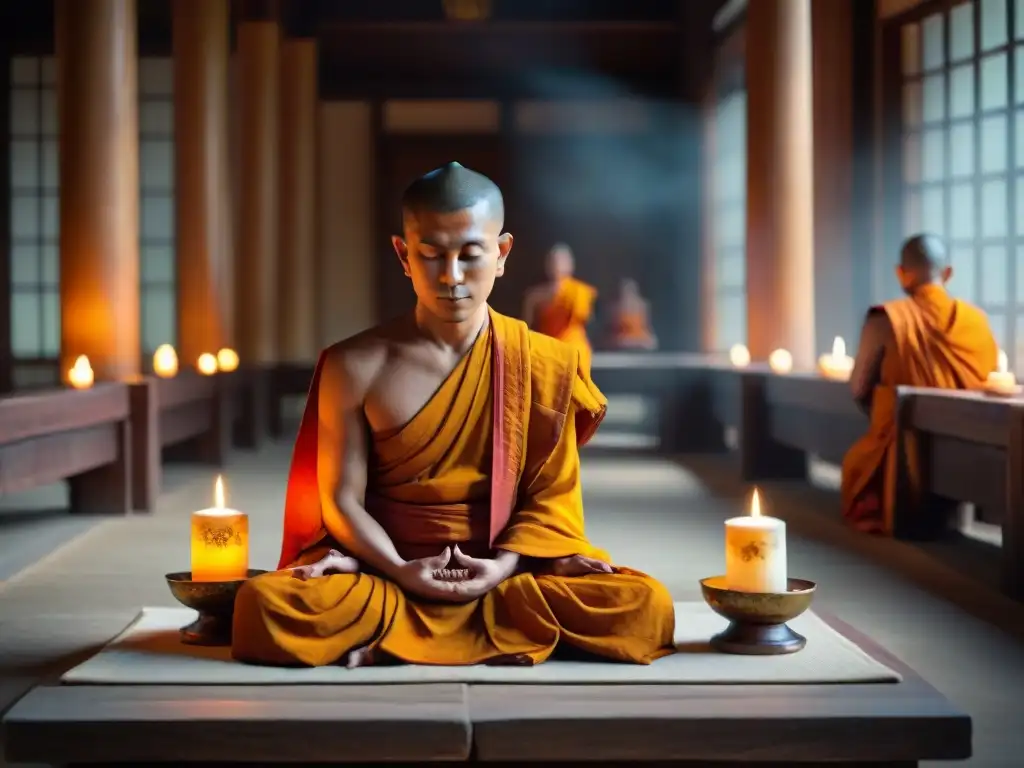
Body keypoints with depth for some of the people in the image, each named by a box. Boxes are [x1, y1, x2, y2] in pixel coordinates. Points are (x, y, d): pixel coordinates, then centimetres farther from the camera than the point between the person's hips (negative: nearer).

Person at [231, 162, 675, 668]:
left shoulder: (544, 365, 1)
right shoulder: (357, 366, -1)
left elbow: (550, 495, 2)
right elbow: (342, 499, -2)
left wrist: (501, 567, -16)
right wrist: (399, 571, -19)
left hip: (503, 572, 2)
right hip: (389, 570, -2)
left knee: (644, 606, -26)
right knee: (266, 604, -30)